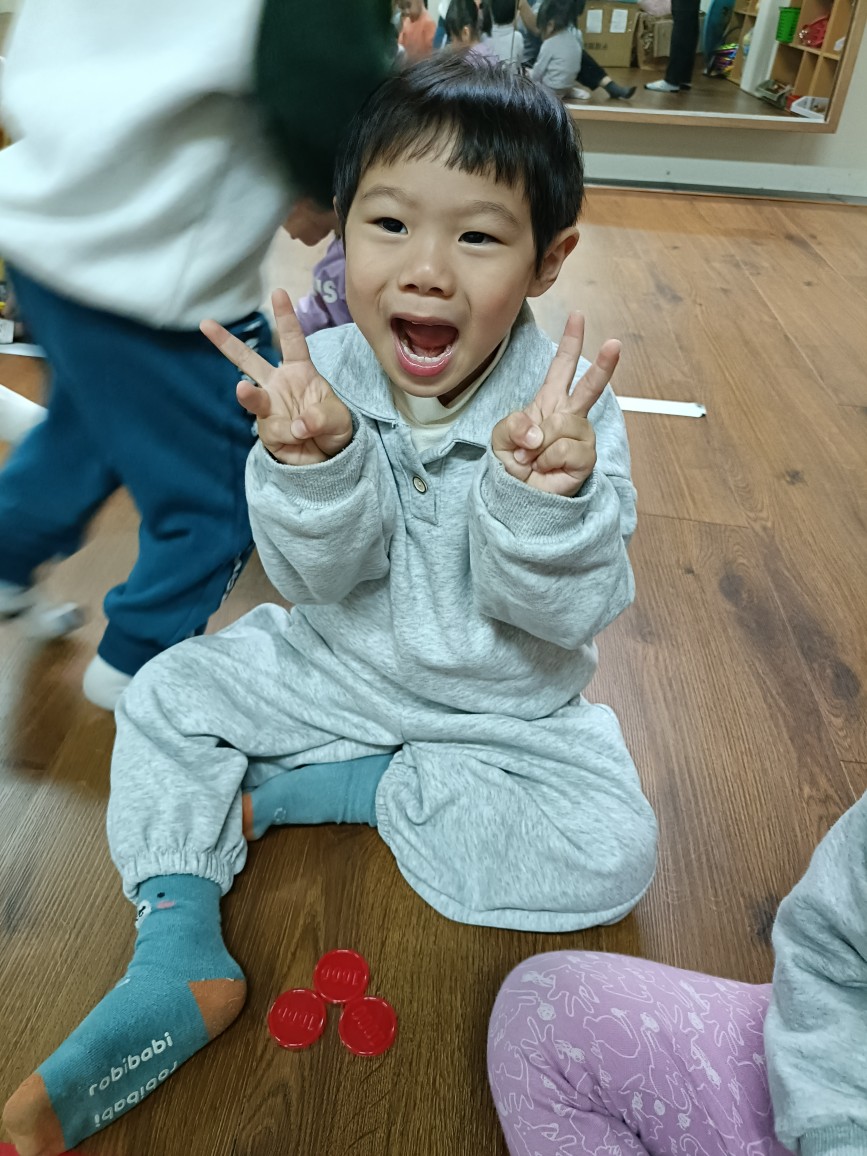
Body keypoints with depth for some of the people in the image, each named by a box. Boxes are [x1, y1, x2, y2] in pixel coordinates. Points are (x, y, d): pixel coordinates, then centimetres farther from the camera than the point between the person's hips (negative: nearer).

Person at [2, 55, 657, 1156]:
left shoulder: (571, 409, -20)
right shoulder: (326, 377, -16)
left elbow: (566, 613, -23)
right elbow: (321, 582, -19)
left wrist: (549, 494, -42)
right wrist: (310, 465, -38)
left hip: (500, 708, -1)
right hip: (332, 668, 2)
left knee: (613, 849, -18)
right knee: (166, 695, -2)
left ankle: (334, 787, -7)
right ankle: (179, 952, 0)